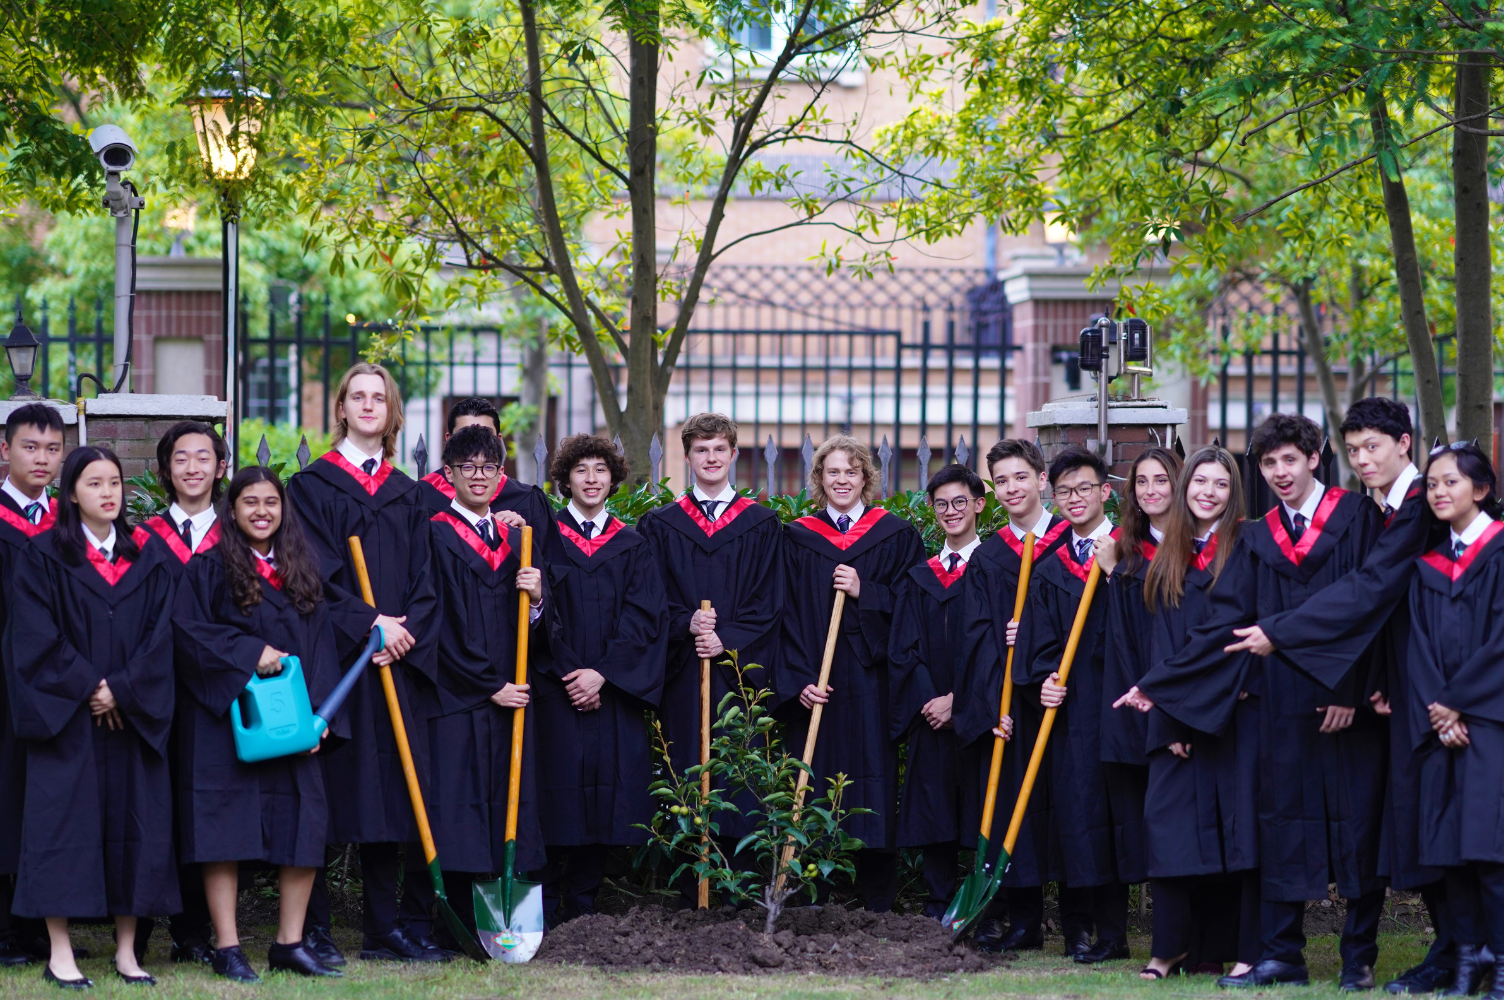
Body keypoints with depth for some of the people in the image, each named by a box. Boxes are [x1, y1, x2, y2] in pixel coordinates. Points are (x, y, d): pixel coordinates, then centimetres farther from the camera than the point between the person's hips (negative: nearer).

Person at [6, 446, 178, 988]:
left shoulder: (146, 560, 10)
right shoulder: (44, 557, 0)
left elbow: (158, 636, 3)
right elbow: (38, 637, -7)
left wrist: (122, 691, -10)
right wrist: (88, 689, -13)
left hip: (133, 715, 3)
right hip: (65, 716, -3)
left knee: (135, 824, 2)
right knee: (63, 823, -6)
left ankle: (127, 950, 8)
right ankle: (60, 953, -3)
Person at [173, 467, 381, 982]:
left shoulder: (301, 571, 14)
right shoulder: (209, 569, 0)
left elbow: (322, 643, 11)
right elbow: (187, 630, -10)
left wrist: (320, 711, 0)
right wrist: (250, 654, -17)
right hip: (225, 721, -4)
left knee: (304, 830, 0)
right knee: (225, 832, -6)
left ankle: (290, 943, 8)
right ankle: (227, 949, -2)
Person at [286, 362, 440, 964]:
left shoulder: (406, 494, 16)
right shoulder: (314, 485, 3)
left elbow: (422, 578, 11)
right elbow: (315, 571, -6)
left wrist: (405, 627, -8)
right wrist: (367, 623, -15)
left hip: (394, 660, 4)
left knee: (390, 791, 3)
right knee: (328, 790, -7)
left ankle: (388, 928, 7)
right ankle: (313, 928, -3)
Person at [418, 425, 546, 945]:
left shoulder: (514, 540, 16)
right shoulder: (436, 537, -3)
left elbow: (528, 628, 15)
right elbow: (441, 625, -9)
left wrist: (535, 598, -7)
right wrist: (489, 685, -11)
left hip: (510, 695, 6)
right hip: (457, 698, -6)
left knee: (509, 806, 3)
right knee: (460, 808, -8)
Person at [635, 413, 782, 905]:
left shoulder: (761, 525, 9)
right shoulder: (660, 526, 10)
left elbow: (769, 603, 3)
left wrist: (727, 639, -11)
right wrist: (687, 624, -14)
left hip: (740, 670, -1)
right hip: (684, 677, 1)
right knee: (687, 776, -1)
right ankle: (690, 896, 3)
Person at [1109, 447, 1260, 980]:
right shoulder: (1161, 560, 14)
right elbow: (1154, 640, 11)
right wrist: (1168, 715, -2)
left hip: (1233, 711, -4)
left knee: (1236, 824, -5)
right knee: (1171, 821, -1)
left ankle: (1241, 949, -3)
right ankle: (1173, 946, 5)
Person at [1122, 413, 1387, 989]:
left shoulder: (1357, 518, 1)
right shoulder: (1257, 539, 13)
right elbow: (1223, 625, 10)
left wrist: (1352, 690, -14)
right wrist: (1157, 685, 5)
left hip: (1349, 703, -4)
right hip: (1284, 708, 4)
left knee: (1357, 826, 1)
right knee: (1282, 825, 5)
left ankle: (1360, 957, 8)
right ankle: (1282, 955, 10)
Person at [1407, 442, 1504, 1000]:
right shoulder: (1430, 567, 16)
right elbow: (1419, 647, 8)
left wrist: (1458, 702, -9)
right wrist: (1437, 713, -6)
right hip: (1443, 722, 5)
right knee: (1449, 848, 0)